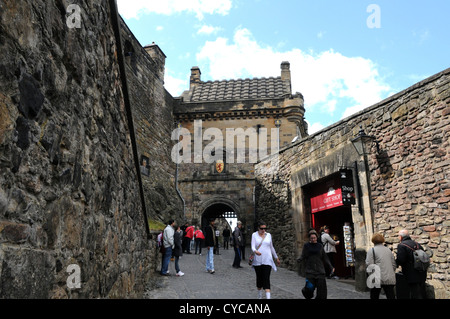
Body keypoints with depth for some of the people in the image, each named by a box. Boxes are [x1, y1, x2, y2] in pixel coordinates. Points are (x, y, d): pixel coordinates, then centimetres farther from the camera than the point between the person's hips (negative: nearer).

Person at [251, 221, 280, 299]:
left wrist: (276, 258, 23)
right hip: (257, 261, 0)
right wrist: (255, 251, -33)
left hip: (267, 260, 0)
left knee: (266, 279, -9)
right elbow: (253, 247, -11)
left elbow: (271, 247, 18)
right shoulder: (254, 235, 0)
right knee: (259, 278, 10)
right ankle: (259, 296, 29)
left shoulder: (268, 235, 7)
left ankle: (268, 297, -15)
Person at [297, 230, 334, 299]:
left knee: (322, 287, -6)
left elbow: (325, 258, 11)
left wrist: (331, 267, 6)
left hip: (319, 270, 2)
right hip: (310, 270, -2)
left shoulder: (320, 246, 9)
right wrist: (299, 260, -20)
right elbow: (303, 256, 0)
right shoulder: (306, 246, 4)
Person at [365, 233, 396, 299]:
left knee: (374, 297, 8)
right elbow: (394, 265, 14)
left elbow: (369, 265, -13)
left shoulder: (371, 251, -6)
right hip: (390, 279, 4)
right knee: (391, 296, 6)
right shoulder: (388, 250, 11)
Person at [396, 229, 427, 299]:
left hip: (413, 277, -8)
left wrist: (395, 262, -1)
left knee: (415, 296, -3)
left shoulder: (401, 245, -12)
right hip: (422, 275, 8)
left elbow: (400, 260, -20)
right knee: (422, 295, 16)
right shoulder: (417, 244, 13)